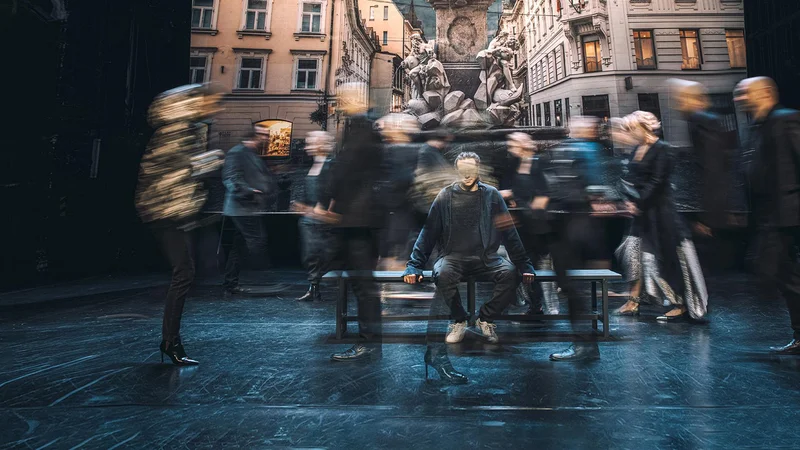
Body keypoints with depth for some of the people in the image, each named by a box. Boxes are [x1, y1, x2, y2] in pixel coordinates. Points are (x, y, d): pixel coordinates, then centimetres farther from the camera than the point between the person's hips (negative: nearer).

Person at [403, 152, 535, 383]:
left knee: (509, 273, -29)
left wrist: (524, 264, 2)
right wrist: (414, 265, -8)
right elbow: (428, 232, 2)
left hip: (485, 257, 1)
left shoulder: (492, 195, 8)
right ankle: (459, 320, -9)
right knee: (442, 274, -35)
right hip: (454, 256, -1)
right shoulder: (445, 196, 5)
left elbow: (509, 232, 8)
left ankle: (485, 319, -3)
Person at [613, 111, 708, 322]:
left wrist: (639, 204, -17)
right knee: (634, 253, 6)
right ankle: (634, 301, 14)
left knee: (667, 257, -1)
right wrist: (630, 201, -2)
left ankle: (681, 305, 10)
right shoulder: (638, 150, 12)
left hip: (659, 211, -8)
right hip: (642, 212, 8)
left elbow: (657, 182, -17)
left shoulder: (662, 149, -12)